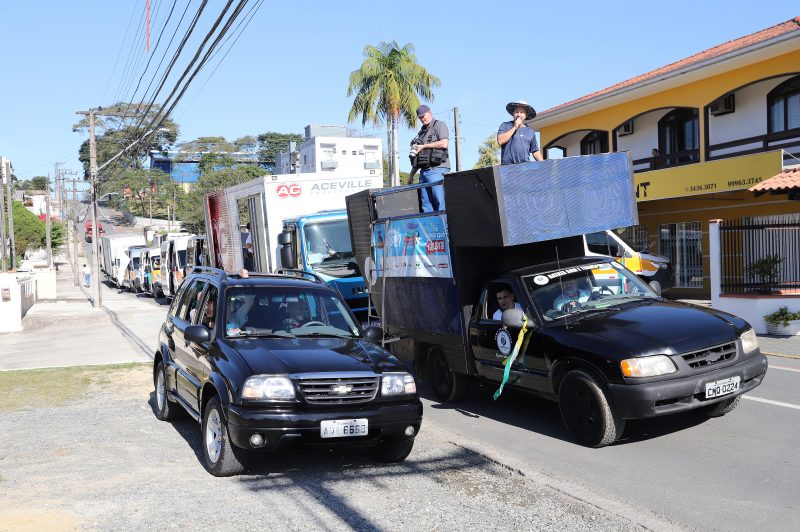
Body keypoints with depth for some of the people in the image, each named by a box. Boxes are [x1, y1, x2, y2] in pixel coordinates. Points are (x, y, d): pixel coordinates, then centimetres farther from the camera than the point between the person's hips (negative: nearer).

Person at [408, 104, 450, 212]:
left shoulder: (439, 125, 5)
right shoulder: (422, 132, 25)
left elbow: (444, 143, -12)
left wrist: (423, 146, -6)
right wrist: (412, 174, 20)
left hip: (436, 170, -7)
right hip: (424, 171, 7)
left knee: (441, 203, -12)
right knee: (426, 205, 4)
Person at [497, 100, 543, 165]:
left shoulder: (530, 131, 20)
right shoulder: (505, 126, 10)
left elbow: (535, 151, 21)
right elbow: (500, 141, -7)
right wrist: (514, 127, -3)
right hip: (508, 166, -3)